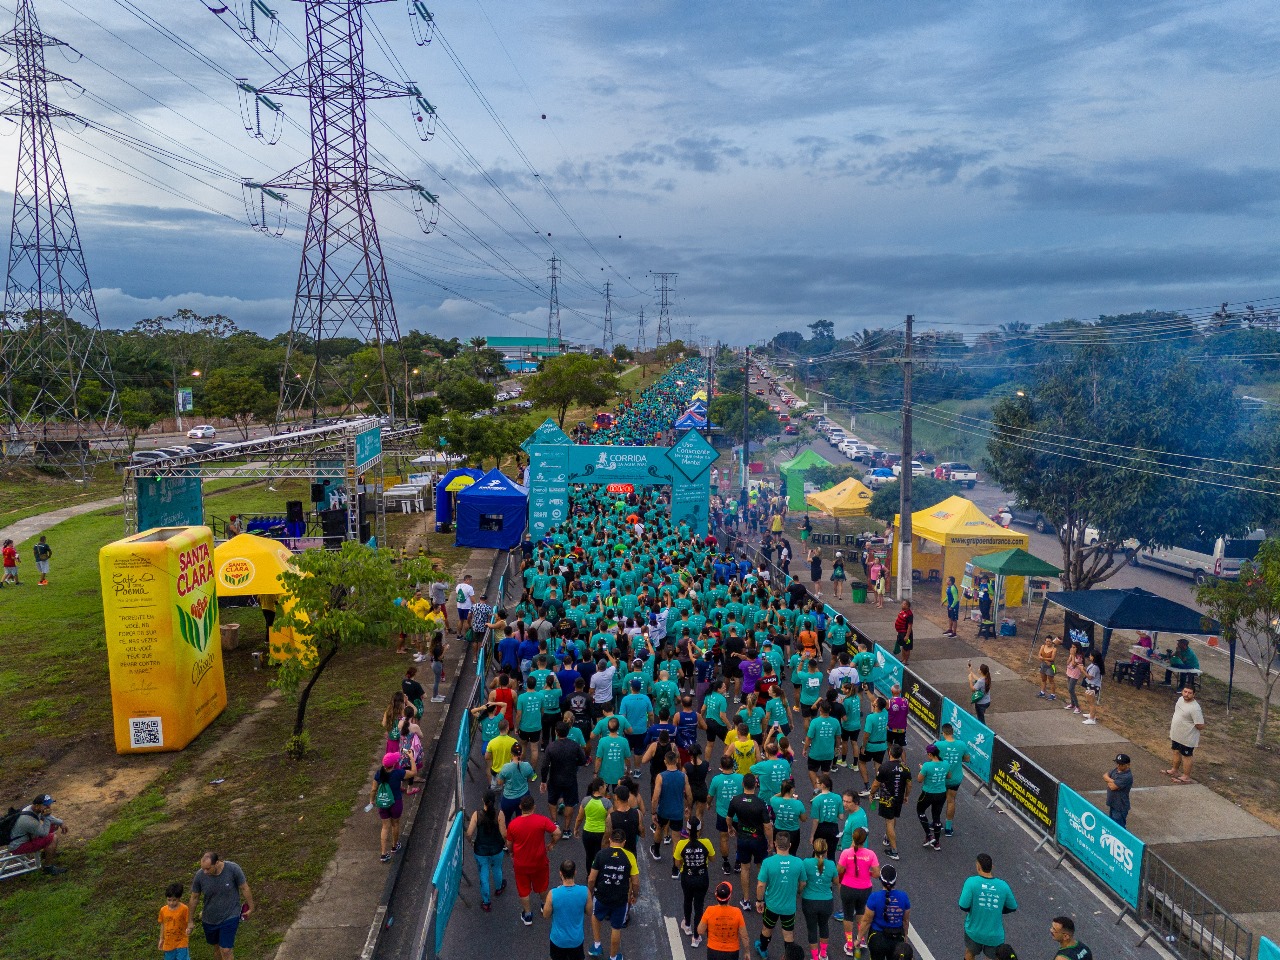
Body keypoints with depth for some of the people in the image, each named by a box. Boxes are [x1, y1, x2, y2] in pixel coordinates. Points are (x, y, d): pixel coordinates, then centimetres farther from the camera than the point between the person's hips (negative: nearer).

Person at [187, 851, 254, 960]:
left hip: (230, 917, -3)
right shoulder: (200, 875, -18)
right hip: (209, 920, 3)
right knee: (216, 947, 20)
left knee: (226, 950, -6)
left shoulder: (233, 869, -24)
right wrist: (190, 921, 6)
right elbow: (194, 898, -2)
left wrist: (250, 907, -1)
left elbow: (244, 888, -10)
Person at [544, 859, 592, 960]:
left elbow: (546, 916, -9)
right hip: (577, 939, 1)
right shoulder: (585, 891, -21)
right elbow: (589, 912, -4)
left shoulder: (553, 894, -27)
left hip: (559, 939, -1)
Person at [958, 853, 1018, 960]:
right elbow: (1013, 907, 2)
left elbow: (964, 907, -21)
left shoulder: (971, 882, -20)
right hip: (995, 935, 1)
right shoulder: (1003, 885, -12)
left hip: (974, 931, -1)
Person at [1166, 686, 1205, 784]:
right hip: (1177, 735, 8)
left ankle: (1186, 777, 24)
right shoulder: (1180, 699, -3)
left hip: (1187, 738, -8)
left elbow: (1201, 726, -26)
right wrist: (1172, 722, 17)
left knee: (1186, 756, 8)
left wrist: (1190, 725, -11)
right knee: (1176, 752, 24)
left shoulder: (1195, 708, -30)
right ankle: (1175, 770, 43)